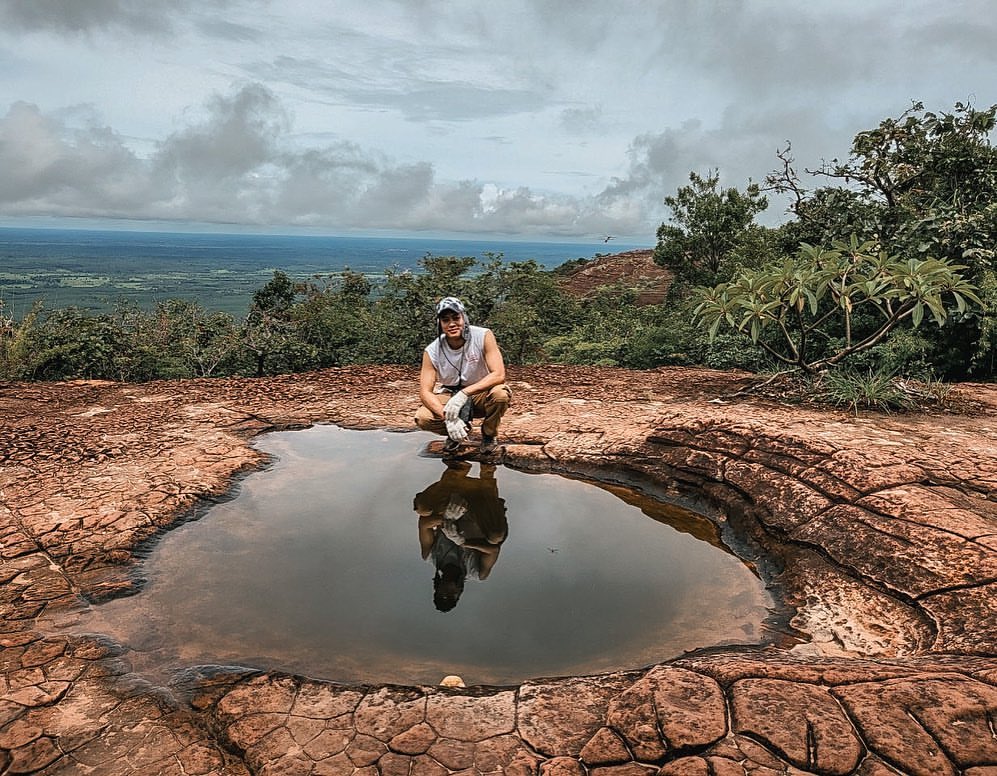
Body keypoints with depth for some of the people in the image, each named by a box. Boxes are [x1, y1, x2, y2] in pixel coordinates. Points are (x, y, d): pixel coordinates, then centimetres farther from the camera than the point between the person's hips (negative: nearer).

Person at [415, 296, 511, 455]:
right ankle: (455, 435, 8)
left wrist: (464, 393, -37)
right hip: (449, 397, 1)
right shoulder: (432, 351, -16)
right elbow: (425, 392, -19)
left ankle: (489, 434, -2)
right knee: (422, 418, -26)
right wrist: (447, 416, -36)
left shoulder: (484, 336, -21)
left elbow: (499, 375, -28)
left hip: (480, 394, -1)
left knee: (501, 394, -35)